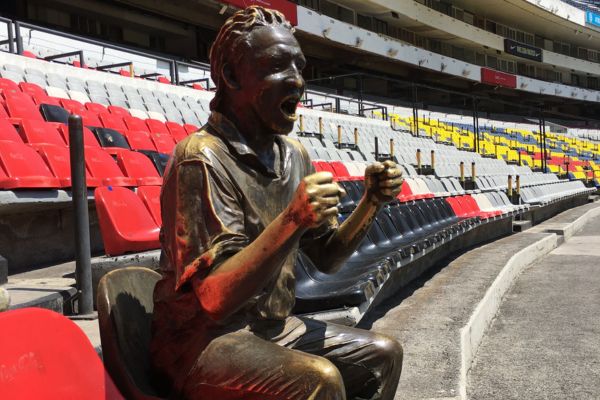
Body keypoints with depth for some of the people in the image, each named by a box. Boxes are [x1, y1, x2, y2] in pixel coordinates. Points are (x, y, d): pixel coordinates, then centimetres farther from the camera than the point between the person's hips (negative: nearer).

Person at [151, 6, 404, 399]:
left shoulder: (295, 155, 4)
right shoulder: (202, 158, -21)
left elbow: (327, 259, 8)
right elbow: (211, 299, -25)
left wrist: (371, 203, -8)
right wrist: (291, 221, -34)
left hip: (272, 327, 8)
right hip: (203, 341, -7)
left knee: (383, 355, 8)